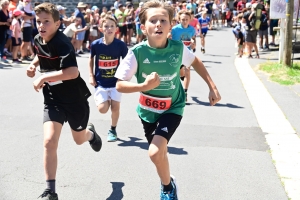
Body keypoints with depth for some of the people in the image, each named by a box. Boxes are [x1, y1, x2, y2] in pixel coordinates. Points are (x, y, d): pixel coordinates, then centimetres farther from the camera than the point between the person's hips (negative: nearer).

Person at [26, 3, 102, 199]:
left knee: (80, 139, 18)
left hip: (75, 99, -4)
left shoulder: (62, 43, -25)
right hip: (53, 99, 4)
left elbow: (73, 72, -40)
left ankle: (90, 132, 58)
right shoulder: (38, 40, -2)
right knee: (49, 141, -14)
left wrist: (43, 77, -34)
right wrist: (33, 64, 3)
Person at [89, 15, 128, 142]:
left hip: (116, 81, 0)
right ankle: (105, 100, 27)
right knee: (103, 109, -9)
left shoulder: (121, 45, -12)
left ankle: (113, 130, 23)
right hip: (100, 82, 0)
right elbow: (91, 59, 8)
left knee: (115, 107, 1)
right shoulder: (96, 44, -10)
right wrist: (91, 76, 2)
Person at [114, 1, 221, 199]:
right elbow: (120, 85, -18)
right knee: (160, 153, 20)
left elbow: (196, 62, 4)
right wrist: (144, 86, -34)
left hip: (172, 108, -1)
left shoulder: (178, 48, -18)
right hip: (148, 110, 2)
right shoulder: (137, 52, -22)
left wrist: (212, 87, 2)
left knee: (155, 152, -22)